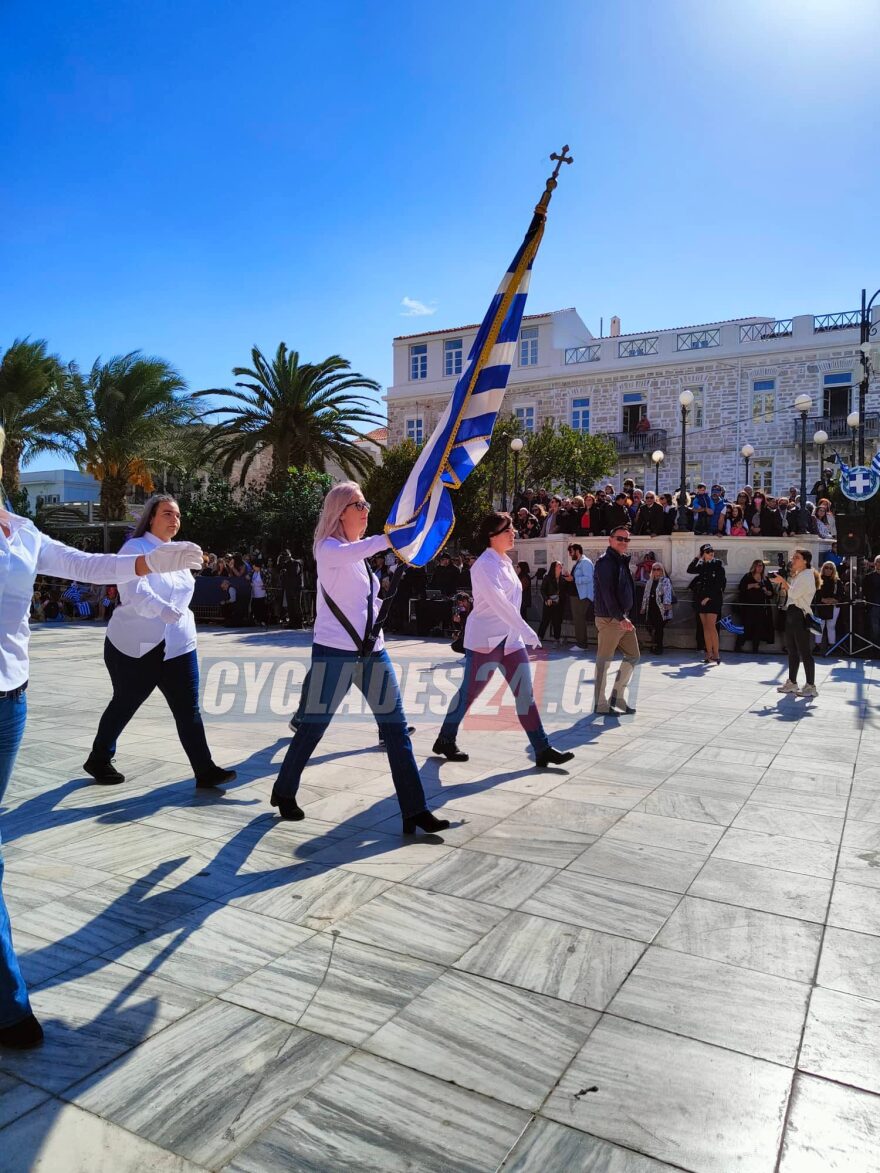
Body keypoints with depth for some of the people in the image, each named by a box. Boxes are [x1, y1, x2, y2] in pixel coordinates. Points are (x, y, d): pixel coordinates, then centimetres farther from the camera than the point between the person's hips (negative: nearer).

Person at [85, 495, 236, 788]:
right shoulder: (136, 548, -11)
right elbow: (137, 593, -26)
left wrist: (183, 622, 13)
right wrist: (172, 613, -37)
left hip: (178, 646, 5)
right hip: (136, 646, -5)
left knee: (189, 710, -2)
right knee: (124, 706, 11)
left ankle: (205, 771, -1)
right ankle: (98, 759, 33)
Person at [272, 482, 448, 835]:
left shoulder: (359, 553, 17)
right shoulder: (328, 548, -7)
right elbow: (353, 552, -32)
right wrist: (391, 536, -44)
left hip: (372, 651, 7)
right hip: (334, 651, -7)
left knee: (396, 727, -1)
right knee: (312, 726, 5)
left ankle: (414, 811, 1)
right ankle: (284, 792, 29)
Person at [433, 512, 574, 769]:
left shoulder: (506, 562, 14)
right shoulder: (485, 565, -14)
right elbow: (499, 604, -24)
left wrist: (522, 634, 17)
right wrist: (528, 633, -25)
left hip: (511, 639, 8)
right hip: (485, 639, -8)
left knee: (525, 693, 2)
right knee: (469, 692, 4)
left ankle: (543, 750, 4)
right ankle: (445, 740, 22)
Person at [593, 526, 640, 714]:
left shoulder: (622, 561, 17)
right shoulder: (605, 562, -12)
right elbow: (607, 593, -20)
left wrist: (626, 617, 12)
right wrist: (620, 618, -25)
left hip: (623, 618, 10)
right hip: (609, 619, -10)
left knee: (633, 656, 12)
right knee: (603, 661, -3)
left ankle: (617, 696, 20)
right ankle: (600, 704, 4)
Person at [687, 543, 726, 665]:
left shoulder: (717, 565, -6)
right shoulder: (702, 565, 12)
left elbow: (720, 584, -11)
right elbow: (690, 570, 5)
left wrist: (709, 597, -14)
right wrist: (697, 558, -1)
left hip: (713, 599, -6)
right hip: (702, 600, 6)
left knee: (711, 626, -12)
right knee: (705, 627, 6)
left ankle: (716, 654, -9)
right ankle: (709, 654, 10)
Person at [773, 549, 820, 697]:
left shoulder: (807, 576, -11)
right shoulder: (796, 575, 19)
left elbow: (794, 594, -20)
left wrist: (783, 581, -9)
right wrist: (783, 585, 4)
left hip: (800, 615, -10)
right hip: (791, 613, 10)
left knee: (804, 651, -7)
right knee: (792, 650, 14)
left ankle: (811, 686, -3)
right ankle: (792, 683, 22)